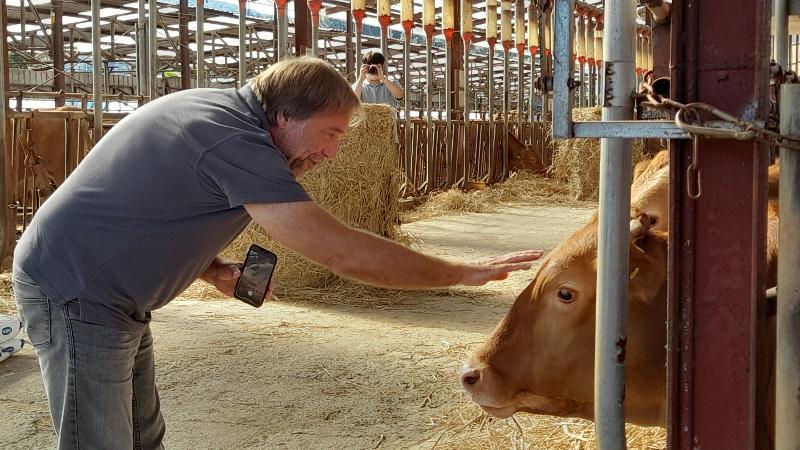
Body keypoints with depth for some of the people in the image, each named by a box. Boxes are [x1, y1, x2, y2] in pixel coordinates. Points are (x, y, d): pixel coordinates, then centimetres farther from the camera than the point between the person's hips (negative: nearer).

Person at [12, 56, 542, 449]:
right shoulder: (237, 142, -26)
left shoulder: (218, 110, 5)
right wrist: (463, 273, -24)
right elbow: (339, 249, -30)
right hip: (76, 293, -10)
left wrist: (213, 270, -1)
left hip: (107, 293, 10)